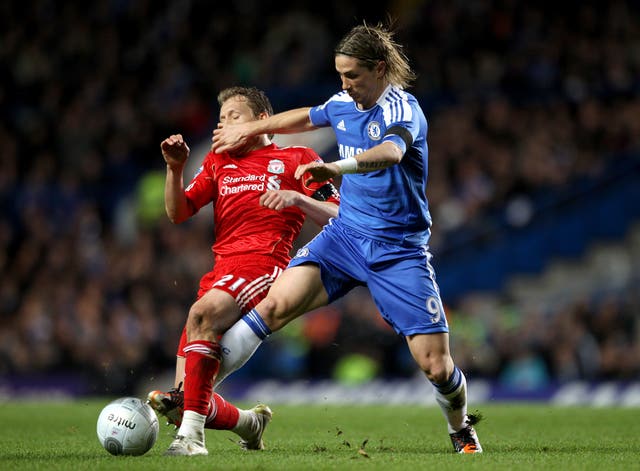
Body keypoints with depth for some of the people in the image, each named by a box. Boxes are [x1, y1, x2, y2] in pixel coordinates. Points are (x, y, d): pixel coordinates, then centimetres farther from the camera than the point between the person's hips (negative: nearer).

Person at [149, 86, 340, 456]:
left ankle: (191, 435, -42)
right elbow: (177, 213, 17)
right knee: (180, 405, -4)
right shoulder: (218, 162, 27)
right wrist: (175, 168, 1)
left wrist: (296, 197, -13)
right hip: (222, 271, 6)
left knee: (201, 313, -39)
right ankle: (250, 423, 26)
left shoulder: (297, 159, 13)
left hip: (264, 266, -6)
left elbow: (337, 218, 4)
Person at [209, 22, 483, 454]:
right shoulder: (343, 104, 5)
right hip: (344, 235, 5)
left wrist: (336, 168, -57)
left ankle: (462, 430, 25)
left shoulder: (402, 108, -16)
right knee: (276, 303, -18)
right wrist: (249, 128, 35)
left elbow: (390, 152, -40)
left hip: (398, 251, -5)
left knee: (436, 365, -7)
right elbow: (305, 118, 30)